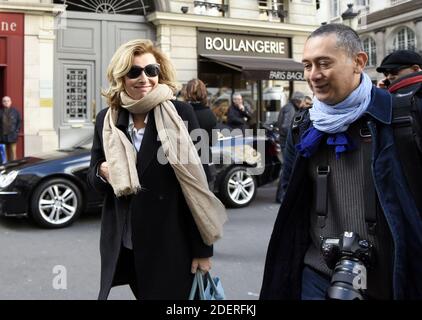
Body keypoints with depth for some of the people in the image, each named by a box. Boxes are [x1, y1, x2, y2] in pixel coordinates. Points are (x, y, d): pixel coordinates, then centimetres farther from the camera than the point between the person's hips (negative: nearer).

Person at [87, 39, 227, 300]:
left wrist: (203, 248, -9)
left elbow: (198, 182, -9)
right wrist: (102, 172, -13)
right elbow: (93, 177, 12)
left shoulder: (181, 114, -10)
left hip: (171, 246, -3)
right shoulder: (107, 119, 2)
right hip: (123, 246, 4)